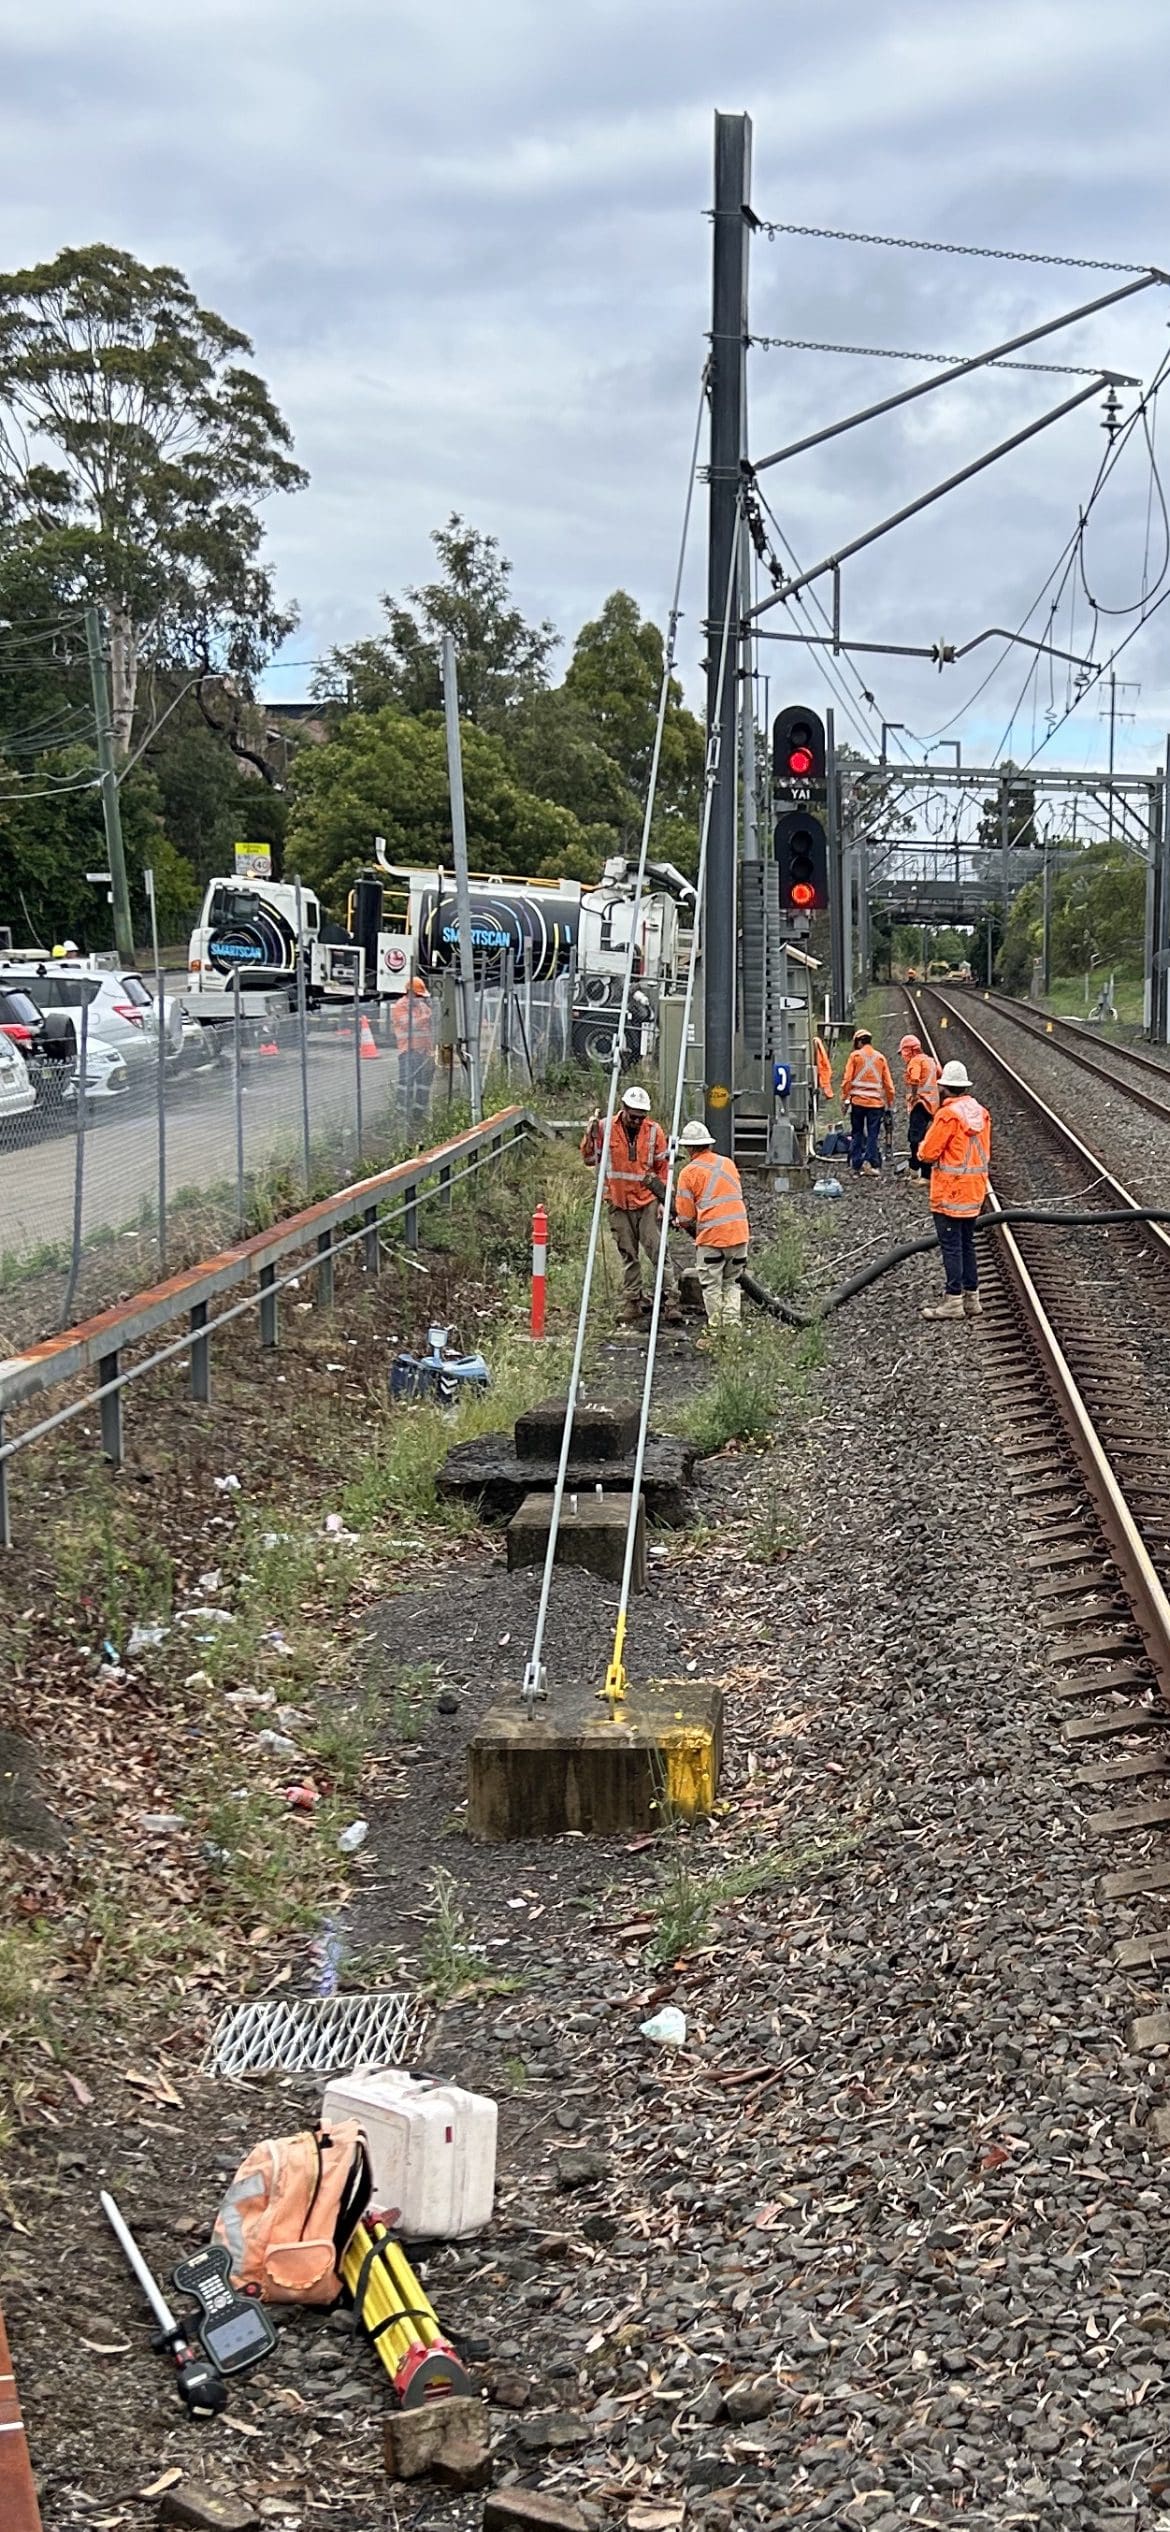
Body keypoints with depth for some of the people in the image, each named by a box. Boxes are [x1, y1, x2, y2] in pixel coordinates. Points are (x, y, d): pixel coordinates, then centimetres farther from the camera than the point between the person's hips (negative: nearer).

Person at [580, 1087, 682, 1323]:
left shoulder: (654, 1131, -2)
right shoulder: (606, 1129, -2)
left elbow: (663, 1167, 4)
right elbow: (590, 1159, 6)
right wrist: (590, 1135, -10)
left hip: (648, 1203, -1)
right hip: (619, 1205, 1)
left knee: (659, 1252, -7)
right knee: (628, 1255, 8)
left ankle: (671, 1301, -7)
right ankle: (633, 1301, 16)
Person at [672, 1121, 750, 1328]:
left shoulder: (689, 1172, -5)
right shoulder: (728, 1163, 11)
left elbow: (685, 1216, -6)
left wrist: (682, 1222, 19)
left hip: (711, 1235, -5)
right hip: (739, 1233, 5)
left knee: (711, 1286, 6)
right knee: (732, 1283, 15)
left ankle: (716, 1326, 6)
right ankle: (732, 1323, 8)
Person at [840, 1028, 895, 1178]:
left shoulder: (855, 1056, 0)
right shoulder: (880, 1057, 7)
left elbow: (847, 1079, -4)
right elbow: (888, 1082, 8)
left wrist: (844, 1098, 3)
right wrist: (890, 1101, 15)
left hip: (858, 1101, -1)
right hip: (876, 1102, 1)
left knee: (857, 1133, 7)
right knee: (873, 1134, 2)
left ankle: (856, 1167, 6)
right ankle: (871, 1162, -15)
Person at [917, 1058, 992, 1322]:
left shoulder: (948, 1115, -18)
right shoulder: (981, 1113, 7)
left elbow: (928, 1152, -15)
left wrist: (926, 1140, 6)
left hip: (950, 1192, -8)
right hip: (975, 1190, 8)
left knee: (951, 1245, -3)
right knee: (967, 1244, 16)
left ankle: (954, 1301, -2)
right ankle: (971, 1298, 20)